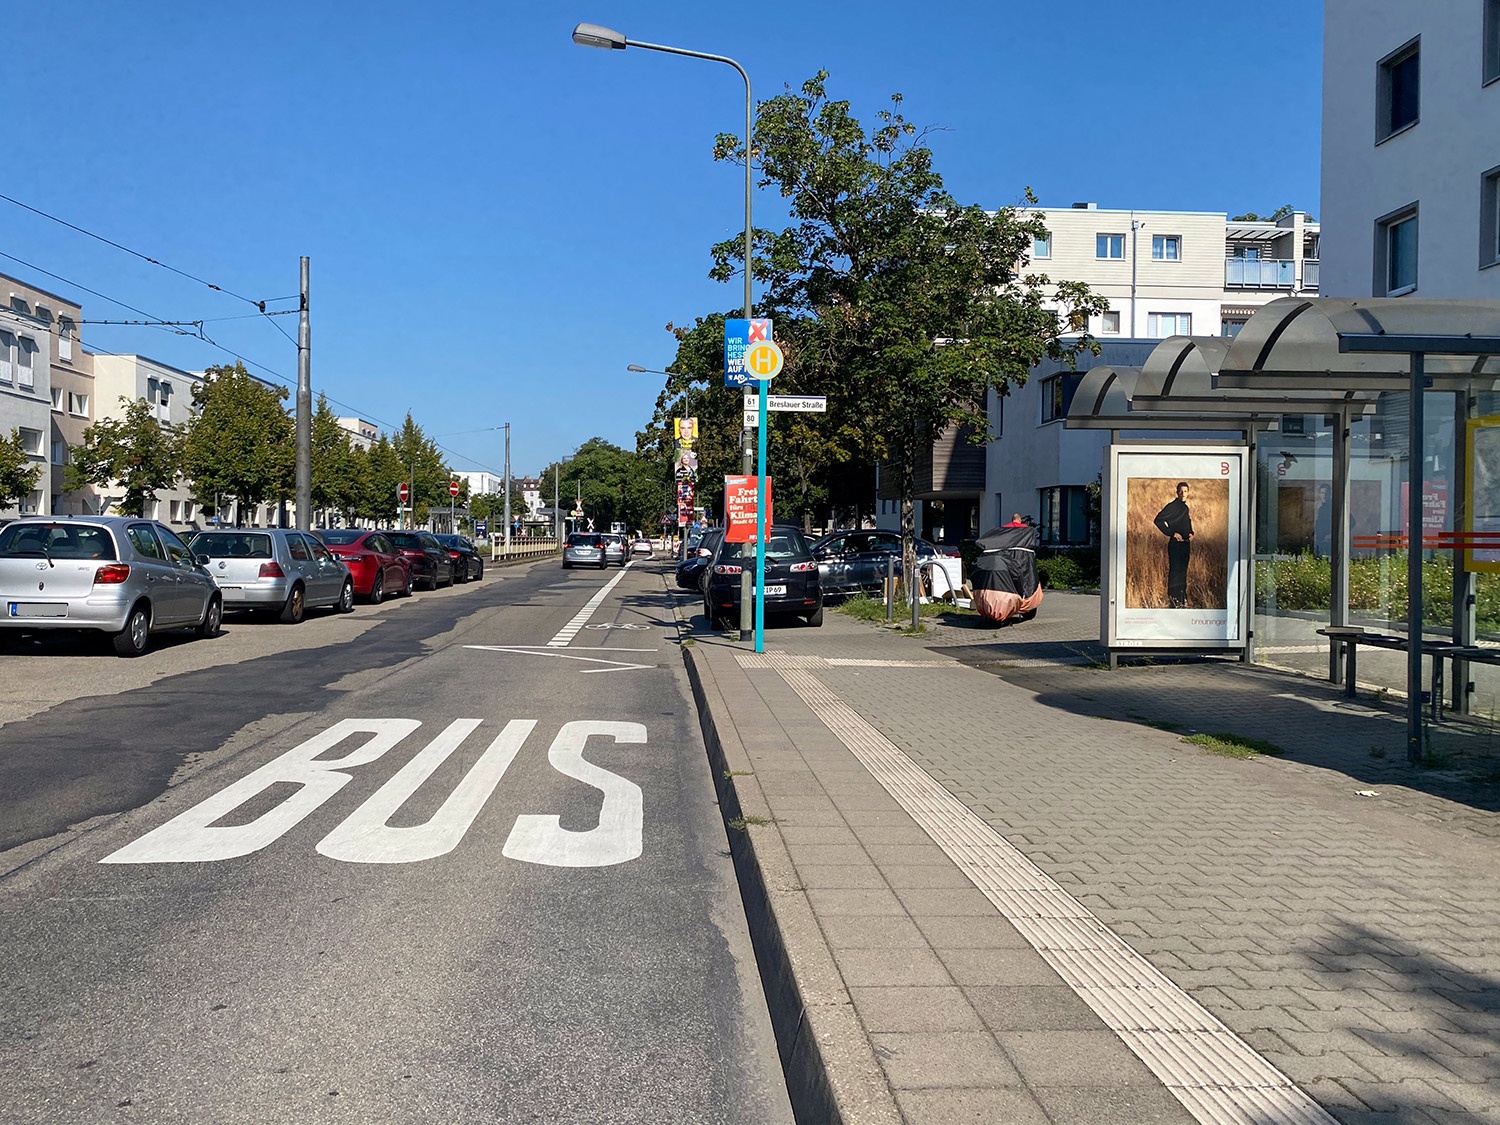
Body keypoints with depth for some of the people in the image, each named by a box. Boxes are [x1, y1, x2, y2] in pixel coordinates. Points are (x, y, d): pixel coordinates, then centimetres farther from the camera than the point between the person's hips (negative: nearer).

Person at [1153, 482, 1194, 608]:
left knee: (1183, 572, 12)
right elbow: (1158, 520, -19)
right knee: (1175, 572, -7)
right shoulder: (1173, 506, -10)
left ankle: (1182, 600, 19)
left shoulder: (1185, 508, 16)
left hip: (1185, 544, 9)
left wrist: (1191, 533, 7)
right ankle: (1173, 601, -4)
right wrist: (1172, 533, -18)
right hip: (1175, 544, -9)